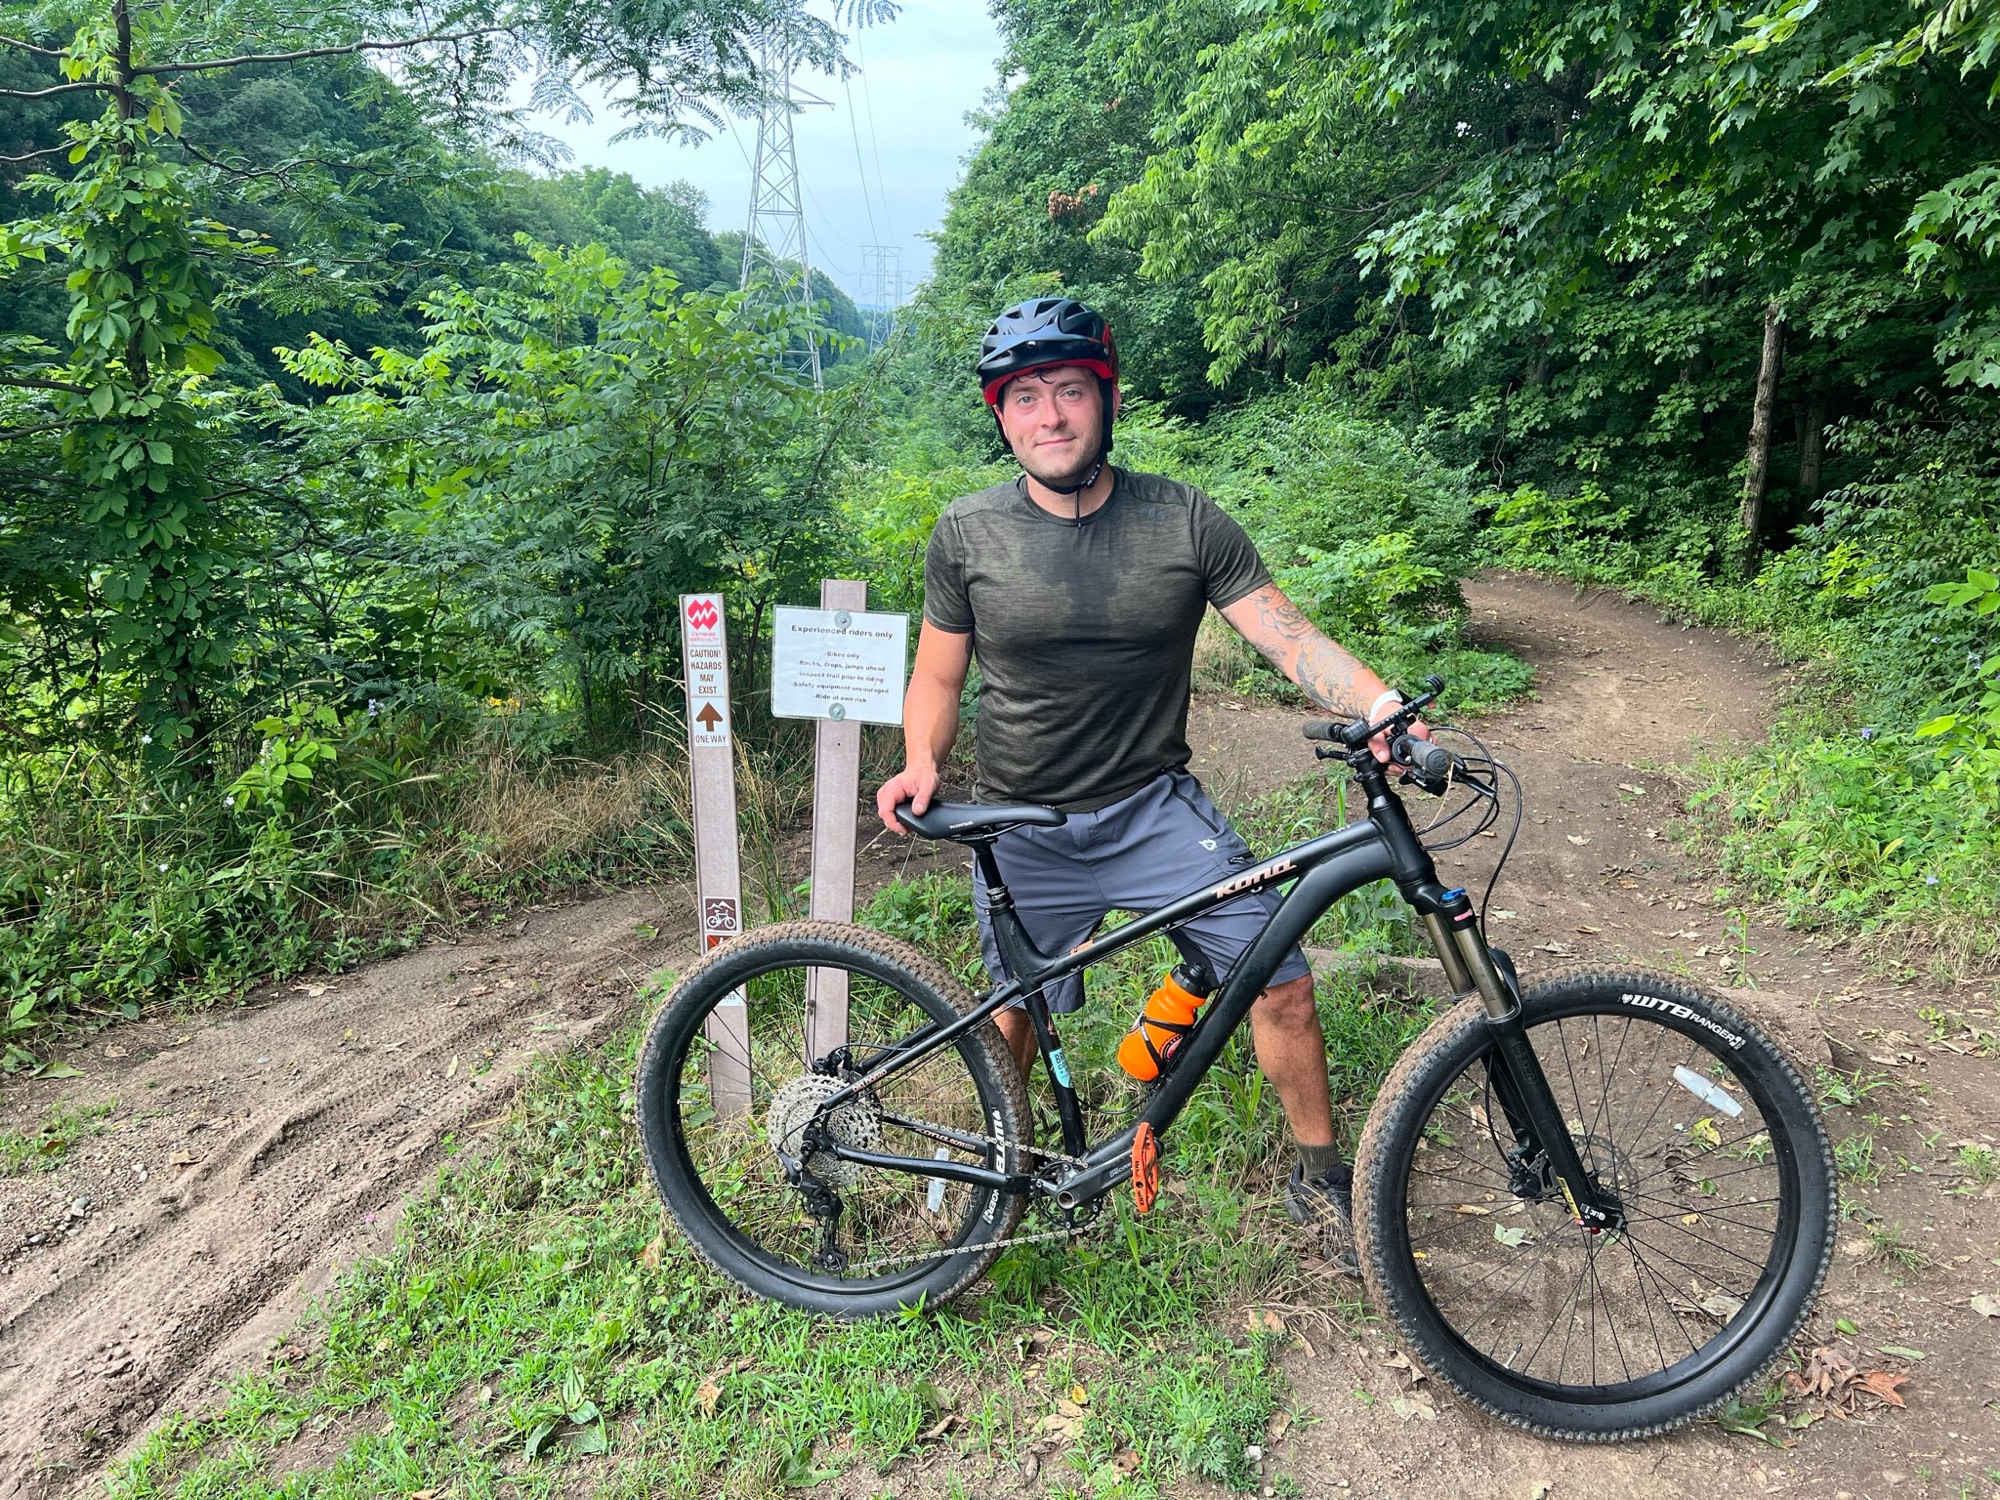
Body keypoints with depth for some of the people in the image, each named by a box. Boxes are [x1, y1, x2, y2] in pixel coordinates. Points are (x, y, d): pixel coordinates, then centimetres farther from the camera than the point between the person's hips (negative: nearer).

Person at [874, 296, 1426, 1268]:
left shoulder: (1183, 521, -7)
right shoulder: (967, 534, -5)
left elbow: (1290, 636, -10)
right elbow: (937, 677, 3)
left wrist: (1382, 705, -27)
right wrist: (920, 762, -17)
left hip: (1154, 809, 0)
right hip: (1021, 828, 0)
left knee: (1283, 986, -6)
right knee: (1013, 1016, 14)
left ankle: (1320, 1179, 20)